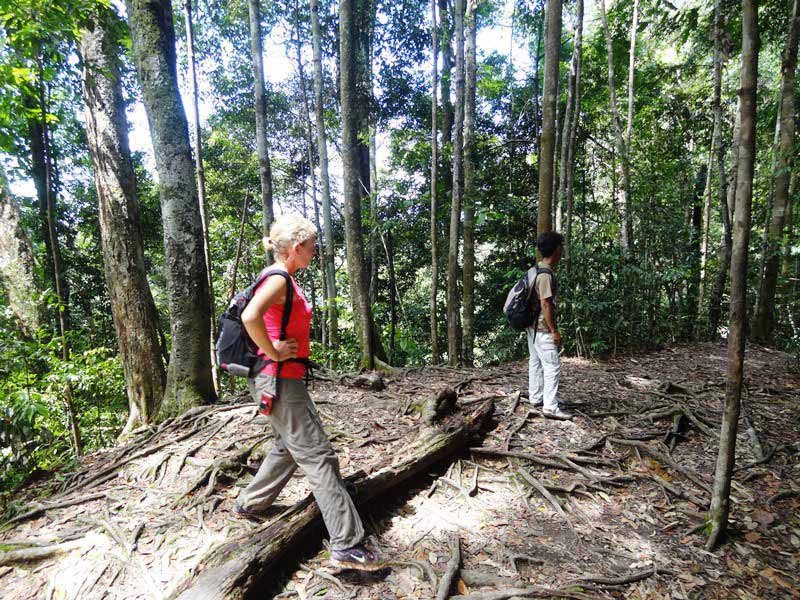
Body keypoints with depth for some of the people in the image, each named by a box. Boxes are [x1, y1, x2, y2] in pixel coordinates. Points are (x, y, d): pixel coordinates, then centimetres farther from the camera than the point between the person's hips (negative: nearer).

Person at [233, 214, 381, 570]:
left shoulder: (282, 279, 12)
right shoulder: (279, 279, -18)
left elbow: (248, 311, 28)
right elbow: (251, 317, -37)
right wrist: (272, 352, -23)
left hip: (284, 378, 10)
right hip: (279, 379, -10)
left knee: (290, 447, 25)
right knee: (318, 456, -6)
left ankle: (249, 504, 42)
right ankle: (347, 545, 2)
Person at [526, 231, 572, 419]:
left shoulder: (538, 269, 10)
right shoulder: (546, 274, -20)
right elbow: (545, 304, -22)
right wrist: (554, 331, -17)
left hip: (533, 326, 10)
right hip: (542, 328, -10)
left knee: (536, 362, 16)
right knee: (552, 366, -5)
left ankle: (535, 398, 26)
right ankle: (550, 406, 0)